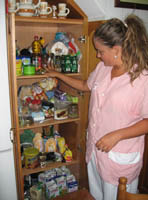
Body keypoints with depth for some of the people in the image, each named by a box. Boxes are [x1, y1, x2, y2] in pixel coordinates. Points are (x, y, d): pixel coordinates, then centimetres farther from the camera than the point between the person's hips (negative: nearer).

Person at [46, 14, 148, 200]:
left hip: (120, 156, -6)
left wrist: (117, 135, -25)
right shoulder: (102, 67, -1)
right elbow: (85, 85, 17)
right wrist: (58, 74, 19)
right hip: (95, 146, 7)